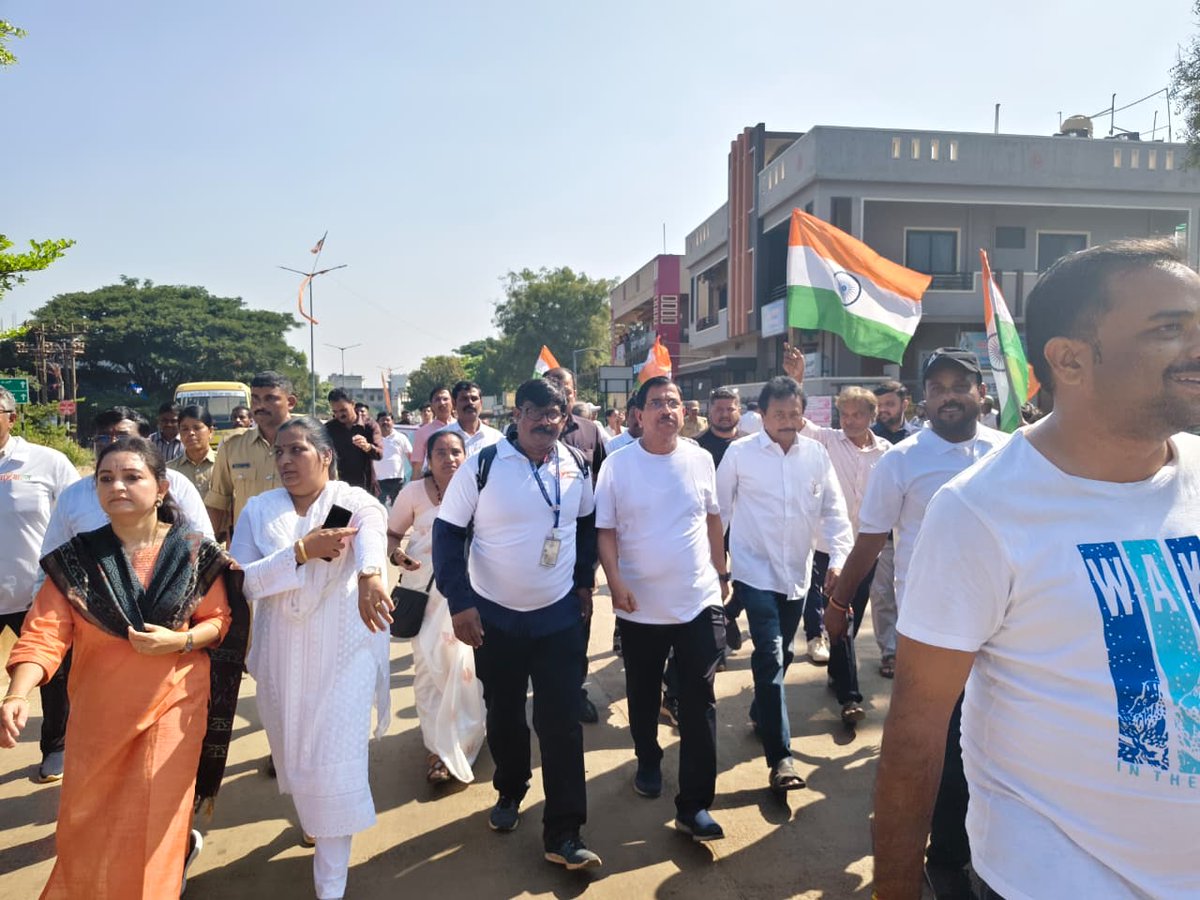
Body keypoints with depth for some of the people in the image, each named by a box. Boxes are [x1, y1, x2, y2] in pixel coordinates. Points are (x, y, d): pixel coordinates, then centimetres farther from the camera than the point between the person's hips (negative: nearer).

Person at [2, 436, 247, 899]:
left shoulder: (194, 554, -8)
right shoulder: (76, 558, -7)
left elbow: (221, 621, -2)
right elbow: (45, 632, -15)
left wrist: (179, 641, -21)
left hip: (172, 703, -2)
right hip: (100, 709, 2)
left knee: (156, 817, 5)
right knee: (91, 820, 18)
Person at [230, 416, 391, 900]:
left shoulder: (353, 500, -9)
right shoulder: (259, 509, 0)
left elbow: (372, 531, -33)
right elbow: (241, 580, -9)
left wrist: (369, 575, -55)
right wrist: (302, 551, -23)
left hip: (343, 653, -3)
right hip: (280, 655, 4)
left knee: (337, 761, -4)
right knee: (292, 751, 20)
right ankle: (310, 816, 53)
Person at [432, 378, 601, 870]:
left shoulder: (575, 468, -2)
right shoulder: (481, 466, -13)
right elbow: (447, 533, -9)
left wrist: (584, 582, 9)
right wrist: (460, 601, -15)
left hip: (559, 615, 1)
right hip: (494, 616, -1)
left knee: (562, 723, 0)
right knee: (504, 714, 17)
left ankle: (563, 833, 11)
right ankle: (509, 792, 42)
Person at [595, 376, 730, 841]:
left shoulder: (700, 459, -1)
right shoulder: (617, 466, -6)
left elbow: (713, 520, 10)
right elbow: (605, 530, -4)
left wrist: (721, 574, 14)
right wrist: (615, 581, -16)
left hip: (699, 602, 1)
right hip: (640, 606, 0)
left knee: (698, 704, 1)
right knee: (643, 697, 18)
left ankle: (694, 805, 10)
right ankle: (648, 762, 44)